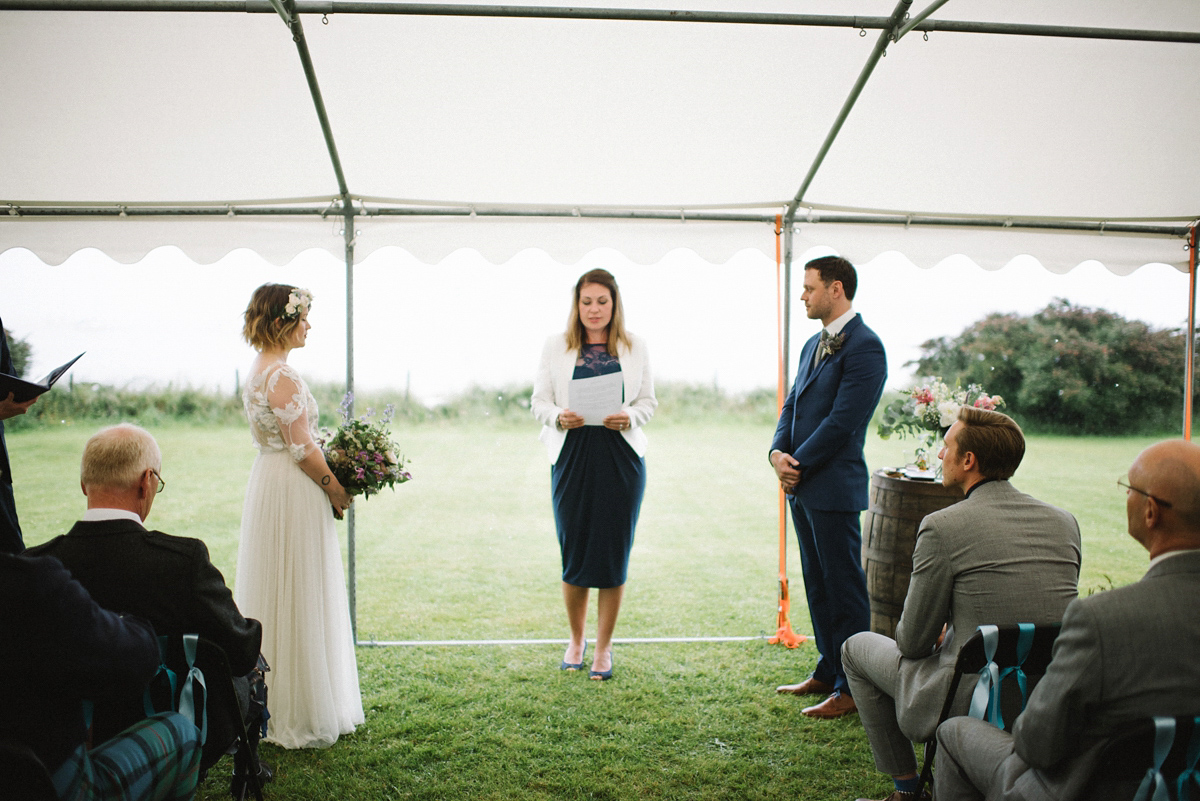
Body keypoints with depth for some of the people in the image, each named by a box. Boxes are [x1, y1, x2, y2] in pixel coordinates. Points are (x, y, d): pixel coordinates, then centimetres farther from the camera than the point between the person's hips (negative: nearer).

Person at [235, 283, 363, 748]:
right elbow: (302, 448, -20)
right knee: (299, 601, -2)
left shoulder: (259, 372, 13)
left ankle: (271, 707, 29)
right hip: (294, 493, -10)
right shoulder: (282, 377, -18)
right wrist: (336, 489, -8)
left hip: (268, 483, 10)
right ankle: (299, 718, 8)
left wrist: (327, 482, 13)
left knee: (276, 599, 16)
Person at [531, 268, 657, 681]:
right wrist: (559, 417, -14)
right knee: (574, 551, 4)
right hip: (572, 456, 0)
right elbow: (539, 400, 7)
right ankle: (576, 641, 26)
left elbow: (649, 400, 8)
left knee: (614, 553, 3)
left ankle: (603, 648, 19)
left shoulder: (635, 348, 7)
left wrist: (629, 418, -12)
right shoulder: (556, 346, 7)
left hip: (621, 457, 0)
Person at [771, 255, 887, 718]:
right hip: (802, 487, 9)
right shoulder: (813, 345, 16)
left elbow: (843, 420, -19)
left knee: (845, 589, 0)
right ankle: (827, 672, 29)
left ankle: (852, 688, 11)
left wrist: (799, 465, -13)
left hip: (835, 488, -9)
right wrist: (778, 452, -3)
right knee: (817, 585, 17)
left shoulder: (864, 346, -13)